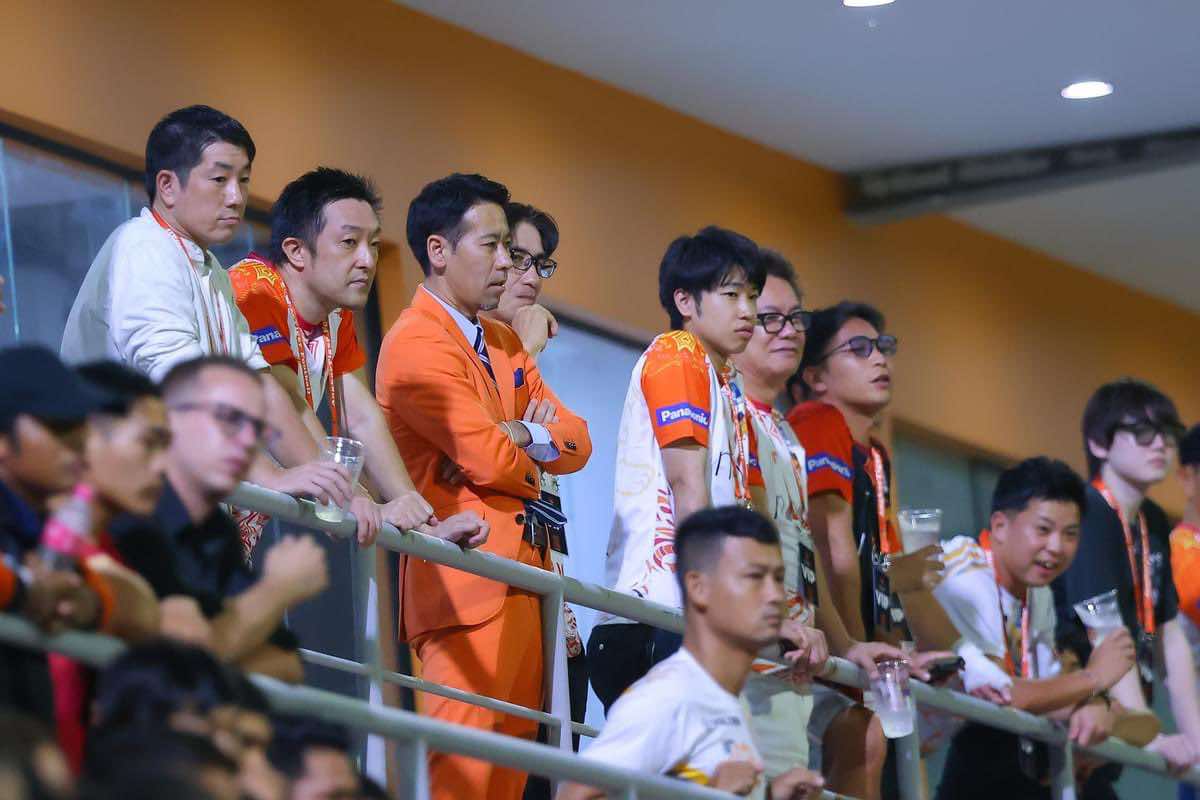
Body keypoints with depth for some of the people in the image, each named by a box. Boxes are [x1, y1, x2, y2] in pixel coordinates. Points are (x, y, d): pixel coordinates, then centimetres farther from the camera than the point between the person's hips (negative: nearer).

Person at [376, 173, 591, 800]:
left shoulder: (505, 344, 21)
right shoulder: (416, 343, -9)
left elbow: (576, 442, 13)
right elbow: (491, 460, -17)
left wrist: (519, 439, -7)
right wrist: (538, 439, 4)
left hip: (521, 569, 9)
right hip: (468, 579, -9)